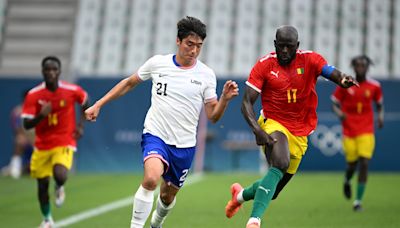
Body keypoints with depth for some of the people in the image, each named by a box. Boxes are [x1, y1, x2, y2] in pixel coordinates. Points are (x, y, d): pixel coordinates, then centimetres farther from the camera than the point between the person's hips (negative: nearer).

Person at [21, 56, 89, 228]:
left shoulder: (72, 91, -11)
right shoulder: (33, 95, -12)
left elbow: (85, 103, 12)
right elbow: (26, 125, -13)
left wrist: (80, 125, 1)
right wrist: (41, 115, -32)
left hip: (64, 143, -2)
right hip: (42, 145, 2)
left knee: (60, 175, -28)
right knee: (42, 184, 7)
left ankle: (59, 188, 12)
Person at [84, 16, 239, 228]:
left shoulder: (206, 74, -3)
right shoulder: (157, 63, -2)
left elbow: (213, 116, -2)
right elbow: (129, 83, 13)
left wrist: (225, 98, -22)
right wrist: (98, 104, 11)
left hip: (185, 145, 2)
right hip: (155, 134, -2)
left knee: (168, 195, 16)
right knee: (151, 179, -31)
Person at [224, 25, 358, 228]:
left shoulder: (309, 60, -4)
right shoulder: (264, 65, -6)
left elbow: (331, 72, -22)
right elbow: (247, 102, -9)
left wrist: (343, 79, -47)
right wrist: (257, 130, -27)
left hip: (299, 133, 3)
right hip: (273, 124, -3)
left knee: (273, 191, 10)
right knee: (280, 164, -34)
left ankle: (241, 194, 43)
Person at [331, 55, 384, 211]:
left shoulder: (374, 86, 1)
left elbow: (379, 103, 16)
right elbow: (335, 103, 3)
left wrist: (380, 115, -3)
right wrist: (339, 112, -18)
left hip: (366, 132, 0)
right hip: (349, 131, 0)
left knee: (364, 163, -11)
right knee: (352, 163, 4)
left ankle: (358, 201, -5)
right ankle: (347, 181, 43)